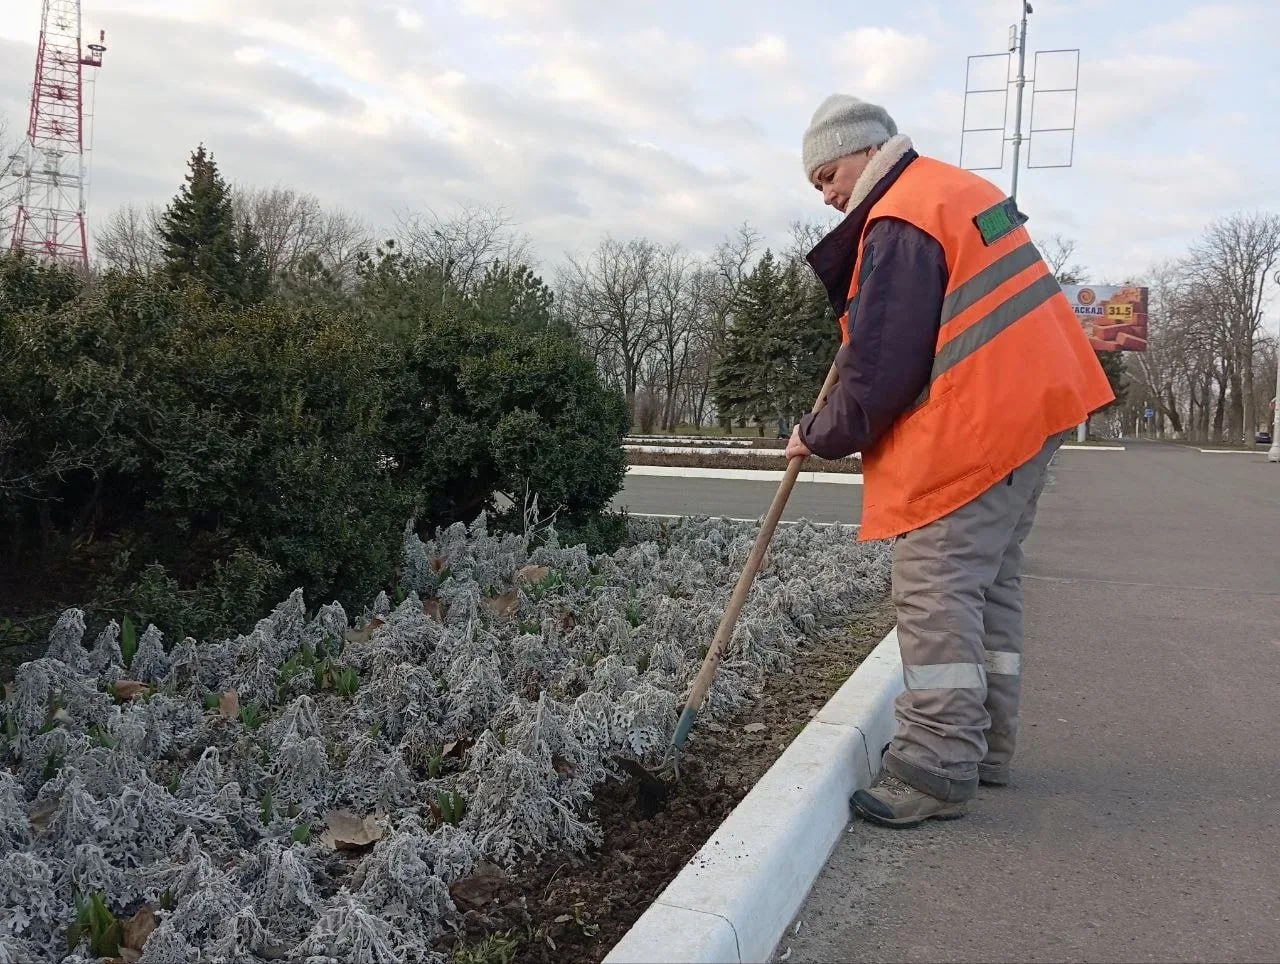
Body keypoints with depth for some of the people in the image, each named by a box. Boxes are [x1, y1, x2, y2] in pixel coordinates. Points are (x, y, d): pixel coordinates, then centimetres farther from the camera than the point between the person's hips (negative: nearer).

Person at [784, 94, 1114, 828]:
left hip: (971, 431, -10)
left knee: (936, 591, -9)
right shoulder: (965, 191, 19)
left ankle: (938, 770, -6)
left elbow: (877, 367, -16)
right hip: (1030, 408, 10)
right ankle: (985, 743, 22)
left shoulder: (899, 223, -13)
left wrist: (820, 437, -2)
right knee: (991, 581, 14)